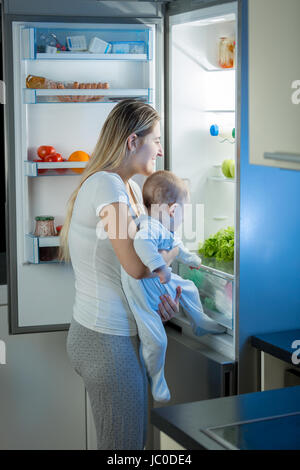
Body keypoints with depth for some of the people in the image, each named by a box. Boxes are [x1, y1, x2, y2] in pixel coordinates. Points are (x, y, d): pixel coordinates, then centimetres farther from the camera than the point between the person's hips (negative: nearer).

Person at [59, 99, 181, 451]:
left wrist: (166, 292, -5)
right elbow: (137, 265, -23)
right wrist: (174, 248, -4)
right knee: (123, 445, 1)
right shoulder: (105, 184, -18)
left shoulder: (131, 188, 14)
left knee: (134, 439, 17)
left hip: (121, 335, 10)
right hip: (107, 340, -10)